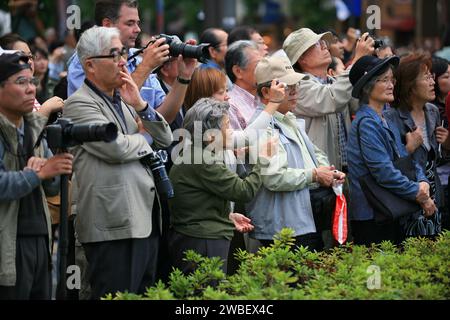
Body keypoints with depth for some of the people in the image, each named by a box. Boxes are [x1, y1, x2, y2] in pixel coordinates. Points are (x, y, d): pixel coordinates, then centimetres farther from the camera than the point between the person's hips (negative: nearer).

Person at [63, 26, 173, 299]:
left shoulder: (123, 100, 19)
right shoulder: (80, 104, -7)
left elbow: (166, 140, 17)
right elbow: (116, 148, -19)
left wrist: (140, 105, 1)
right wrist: (145, 138, 2)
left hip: (146, 220, 9)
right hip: (114, 226, -9)